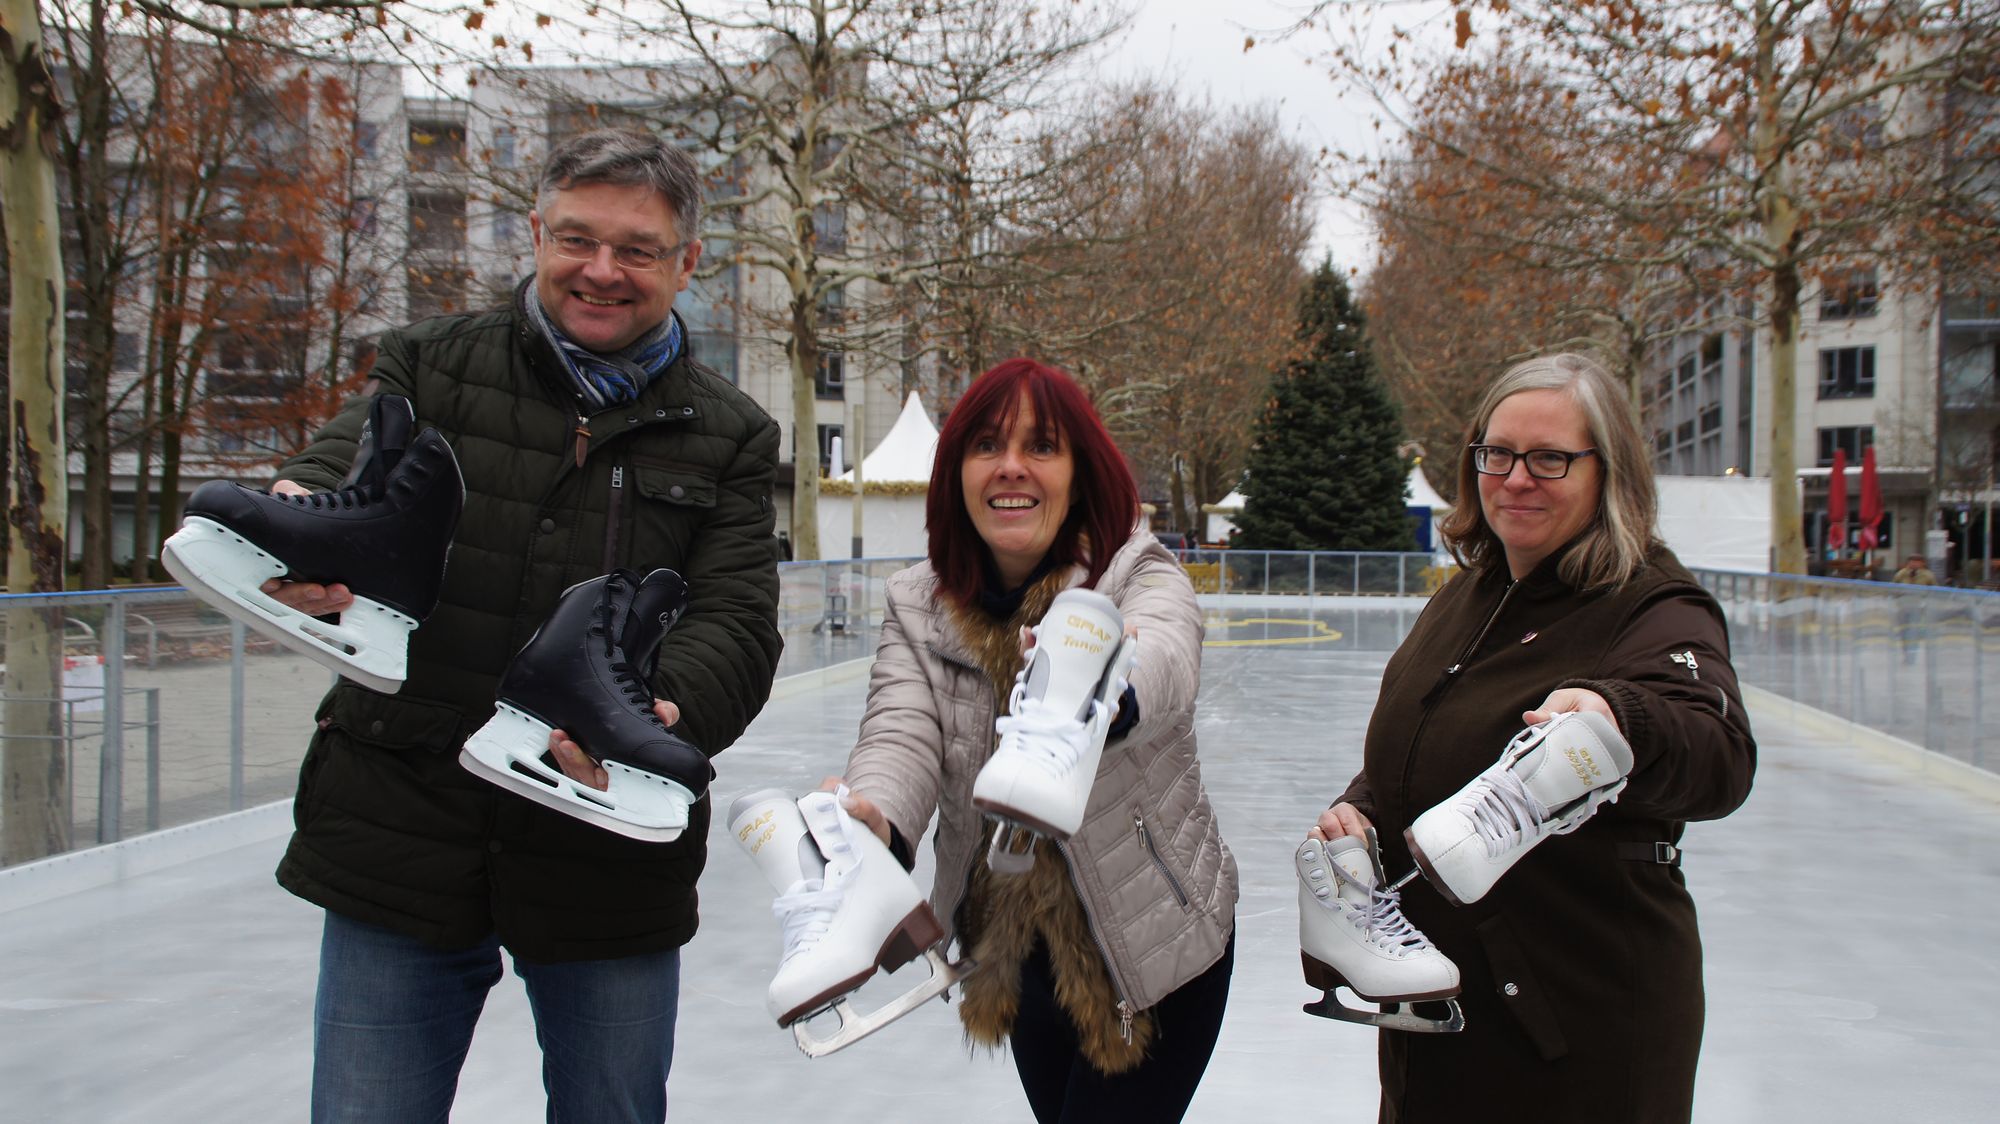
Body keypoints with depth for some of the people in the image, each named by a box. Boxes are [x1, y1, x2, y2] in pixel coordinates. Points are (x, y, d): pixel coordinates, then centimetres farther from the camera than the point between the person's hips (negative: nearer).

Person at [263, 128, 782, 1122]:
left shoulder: (730, 438, 6)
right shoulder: (433, 367, 6)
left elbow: (738, 626, -6)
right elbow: (337, 470, -11)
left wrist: (663, 715, -30)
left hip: (611, 865, 1)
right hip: (401, 843, 0)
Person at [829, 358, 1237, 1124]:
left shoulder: (1141, 576, -14)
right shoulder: (919, 608, -4)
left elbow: (1165, 657, -38)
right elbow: (903, 733, -22)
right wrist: (873, 816, -46)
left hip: (1157, 944, -4)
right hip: (1018, 946, 4)